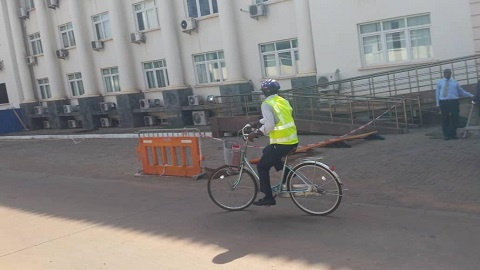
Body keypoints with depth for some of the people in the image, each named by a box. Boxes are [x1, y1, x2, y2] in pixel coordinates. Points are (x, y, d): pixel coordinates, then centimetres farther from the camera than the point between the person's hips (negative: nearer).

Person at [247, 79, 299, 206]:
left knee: (262, 167, 7)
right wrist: (257, 123, 34)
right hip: (293, 141, 8)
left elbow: (269, 125, -21)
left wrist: (255, 133, -11)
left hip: (281, 143, -8)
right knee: (267, 151, 31)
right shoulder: (283, 101, 15)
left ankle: (268, 198, 7)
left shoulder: (267, 104, -10)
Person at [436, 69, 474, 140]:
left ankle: (453, 134, 11)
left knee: (455, 118, 0)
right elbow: (437, 93, 9)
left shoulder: (454, 82, 14)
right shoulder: (439, 82, 11)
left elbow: (461, 91, 16)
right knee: (445, 119, -1)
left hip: (454, 102, 1)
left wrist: (471, 95, 10)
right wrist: (438, 104, 2)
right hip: (443, 102, -1)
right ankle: (446, 135, 6)